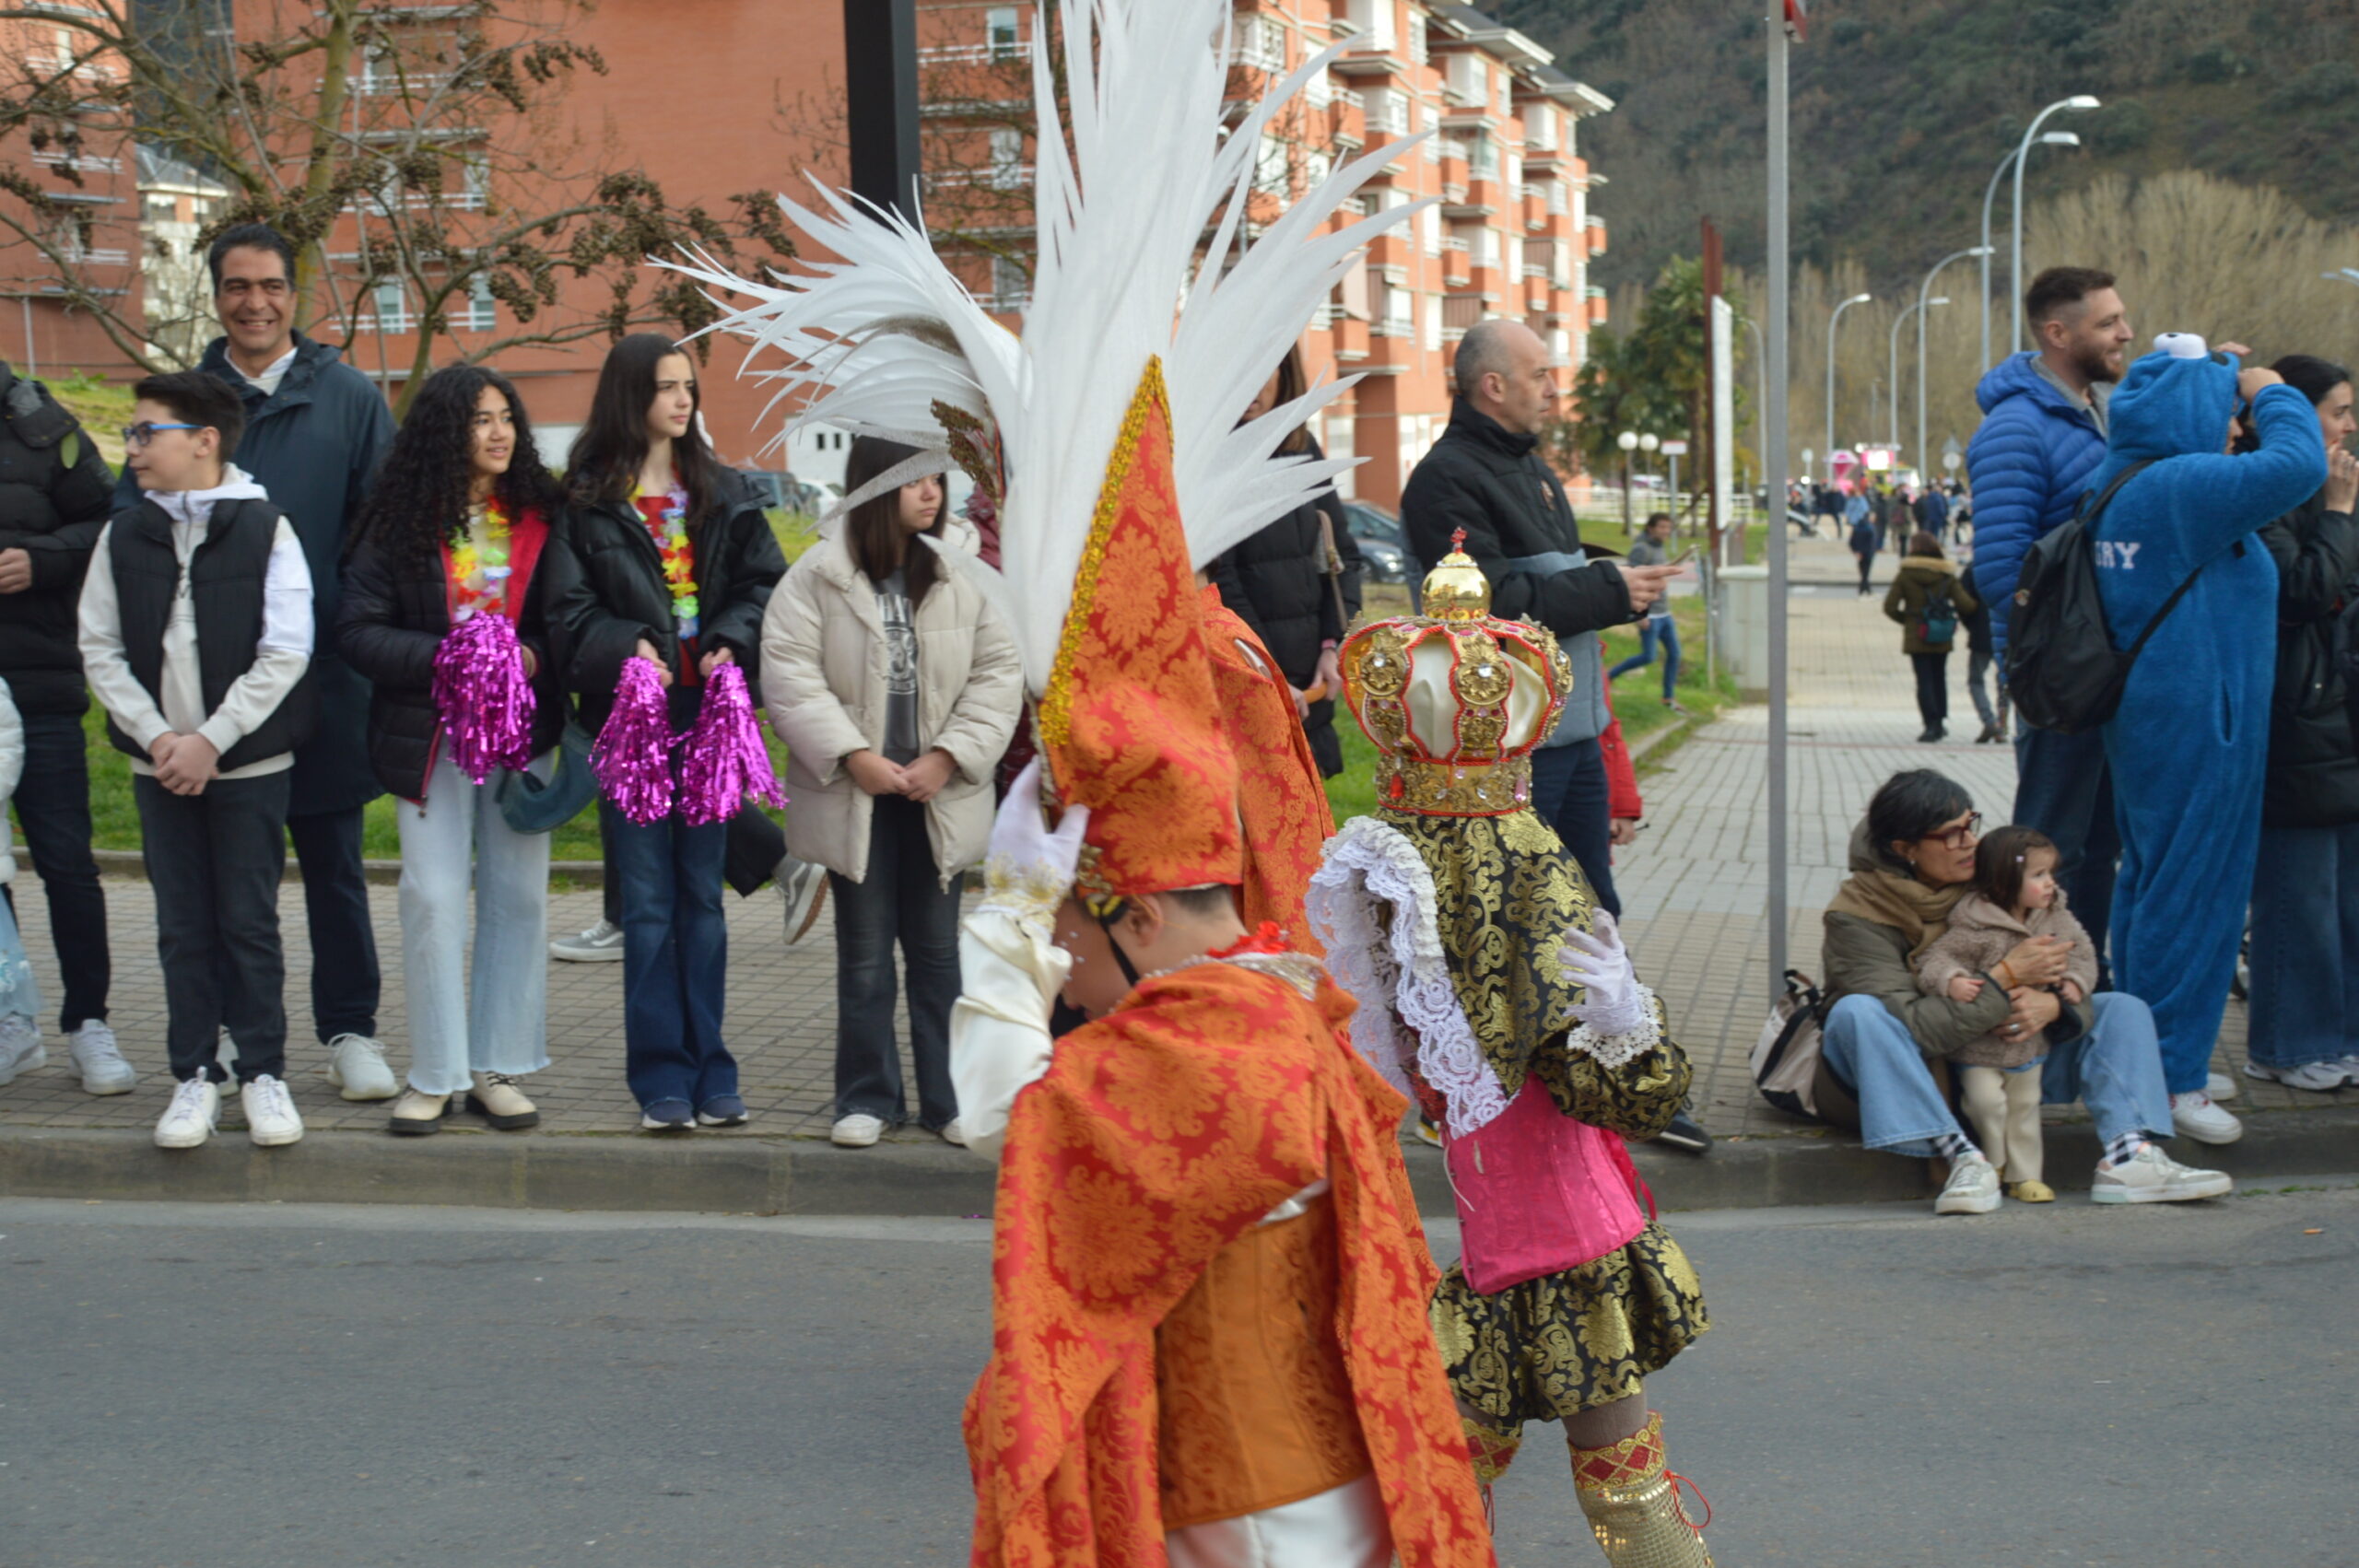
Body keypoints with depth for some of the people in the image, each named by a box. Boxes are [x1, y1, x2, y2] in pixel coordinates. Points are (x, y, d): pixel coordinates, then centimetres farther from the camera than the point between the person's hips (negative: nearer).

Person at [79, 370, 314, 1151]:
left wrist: (210, 741, -13)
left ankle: (263, 1071, 12)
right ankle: (195, 1075, 14)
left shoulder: (266, 530, -6)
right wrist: (157, 739, -9)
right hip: (160, 765, 3)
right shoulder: (123, 537, 5)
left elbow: (286, 653, -10)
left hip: (249, 764, -3)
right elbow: (100, 649, 3)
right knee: (183, 927, 6)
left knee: (250, 923, 2)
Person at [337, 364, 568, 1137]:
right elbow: (358, 631, -6)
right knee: (433, 899, -3)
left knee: (518, 897, 4)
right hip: (430, 734, -2)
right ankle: (435, 1076, 6)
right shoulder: (398, 524, -3)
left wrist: (532, 658, -12)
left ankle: (498, 1068, 14)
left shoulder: (541, 516, 4)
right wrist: (446, 657, -18)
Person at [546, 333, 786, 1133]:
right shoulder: (587, 500, 0)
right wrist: (626, 645, -20)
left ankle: (710, 1071, 12)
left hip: (708, 709, 3)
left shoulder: (723, 495, 11)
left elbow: (766, 582, 7)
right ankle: (661, 1076, 4)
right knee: (647, 901, -1)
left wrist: (731, 641, -10)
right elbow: (568, 606, -4)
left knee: (702, 895, 7)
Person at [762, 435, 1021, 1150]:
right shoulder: (820, 573, -5)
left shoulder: (964, 569, -1)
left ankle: (949, 1098, 16)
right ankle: (868, 1097, 18)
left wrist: (949, 756, -11)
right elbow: (788, 671, -8)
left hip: (941, 794, 1)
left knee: (939, 951, 8)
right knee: (864, 955, 8)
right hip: (854, 796, -1)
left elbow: (997, 672, -1)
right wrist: (852, 756, -14)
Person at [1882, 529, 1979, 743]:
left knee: (1924, 680, -1)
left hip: (1916, 637, -2)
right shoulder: (1947, 576, -1)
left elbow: (1889, 607, -7)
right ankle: (1941, 721, 18)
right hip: (1941, 637, 2)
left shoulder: (1905, 575, -5)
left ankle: (1932, 723, -11)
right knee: (1939, 678, 16)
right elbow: (1966, 605, -7)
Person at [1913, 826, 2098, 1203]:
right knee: (1986, 1102, -11)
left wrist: (2075, 982, -9)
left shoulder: (2056, 920, -1)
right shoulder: (1975, 928, -21)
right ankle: (1992, 1165, 13)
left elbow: (2082, 952, 10)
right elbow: (1935, 959, -19)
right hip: (1979, 1046, -5)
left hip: (2029, 1041, 6)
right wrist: (1951, 980, -38)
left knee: (2024, 1107, 13)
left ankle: (2023, 1176, 25)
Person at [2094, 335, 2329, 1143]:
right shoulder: (2183, 486, -20)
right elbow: (2297, 465, -28)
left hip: (2143, 714, 10)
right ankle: (2173, 1078, 2)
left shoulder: (2114, 483, 8)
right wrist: (2270, 395, -12)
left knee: (2150, 885, 17)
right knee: (2194, 894, -3)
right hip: (2199, 720, -10)